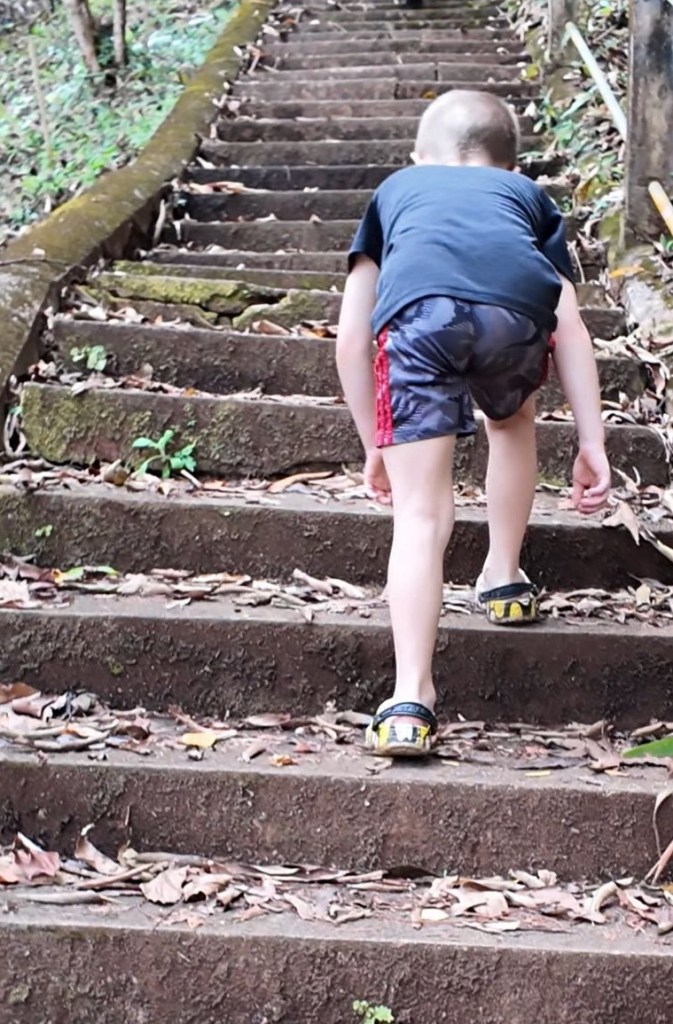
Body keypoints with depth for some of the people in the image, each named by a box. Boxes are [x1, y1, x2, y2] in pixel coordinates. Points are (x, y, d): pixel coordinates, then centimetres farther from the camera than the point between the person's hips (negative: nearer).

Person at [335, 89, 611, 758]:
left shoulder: (394, 190, 40)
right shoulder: (527, 195, 39)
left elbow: (351, 340, 32)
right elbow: (570, 326, 25)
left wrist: (375, 448, 40)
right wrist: (592, 445, 22)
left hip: (420, 308, -1)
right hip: (518, 304, 1)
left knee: (420, 516, 1)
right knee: (513, 419, 36)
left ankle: (410, 700, -10)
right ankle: (504, 579, 42)